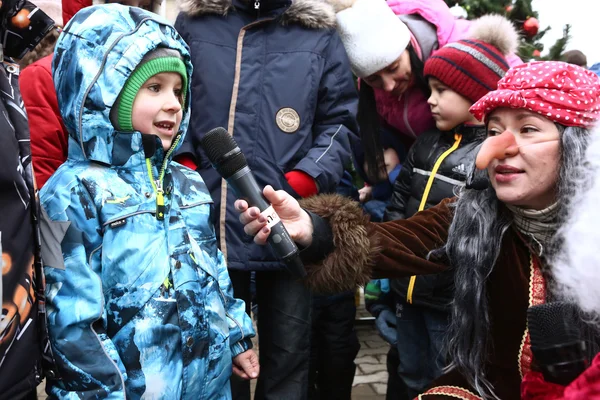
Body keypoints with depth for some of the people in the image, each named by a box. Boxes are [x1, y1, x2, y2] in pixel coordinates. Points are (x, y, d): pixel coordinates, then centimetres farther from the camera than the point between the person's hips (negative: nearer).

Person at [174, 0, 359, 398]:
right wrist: (181, 163, -3)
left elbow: (340, 122, 6)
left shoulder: (319, 34, 7)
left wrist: (306, 179, -8)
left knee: (288, 351, 10)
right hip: (210, 220, 1)